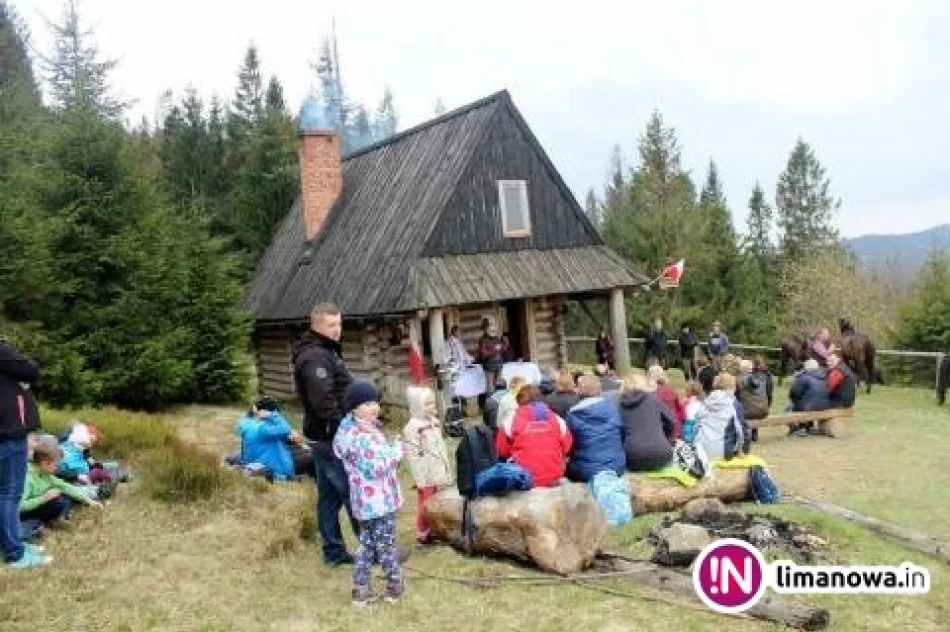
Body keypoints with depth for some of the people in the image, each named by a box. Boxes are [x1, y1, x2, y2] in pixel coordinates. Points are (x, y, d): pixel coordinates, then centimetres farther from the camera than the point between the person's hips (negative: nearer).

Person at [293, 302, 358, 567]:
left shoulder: (325, 351, 14)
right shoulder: (316, 357, -19)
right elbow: (324, 402, -28)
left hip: (323, 436, 10)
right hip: (332, 437, -10)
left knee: (329, 495, 14)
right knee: (355, 494, -2)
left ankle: (334, 551, 22)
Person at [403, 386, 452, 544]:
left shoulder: (434, 422, 9)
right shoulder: (412, 428, -18)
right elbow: (413, 455, -20)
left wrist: (446, 470, 17)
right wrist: (420, 479, -20)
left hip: (438, 472, 7)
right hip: (426, 474, -7)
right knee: (425, 504, 3)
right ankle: (423, 533, 16)